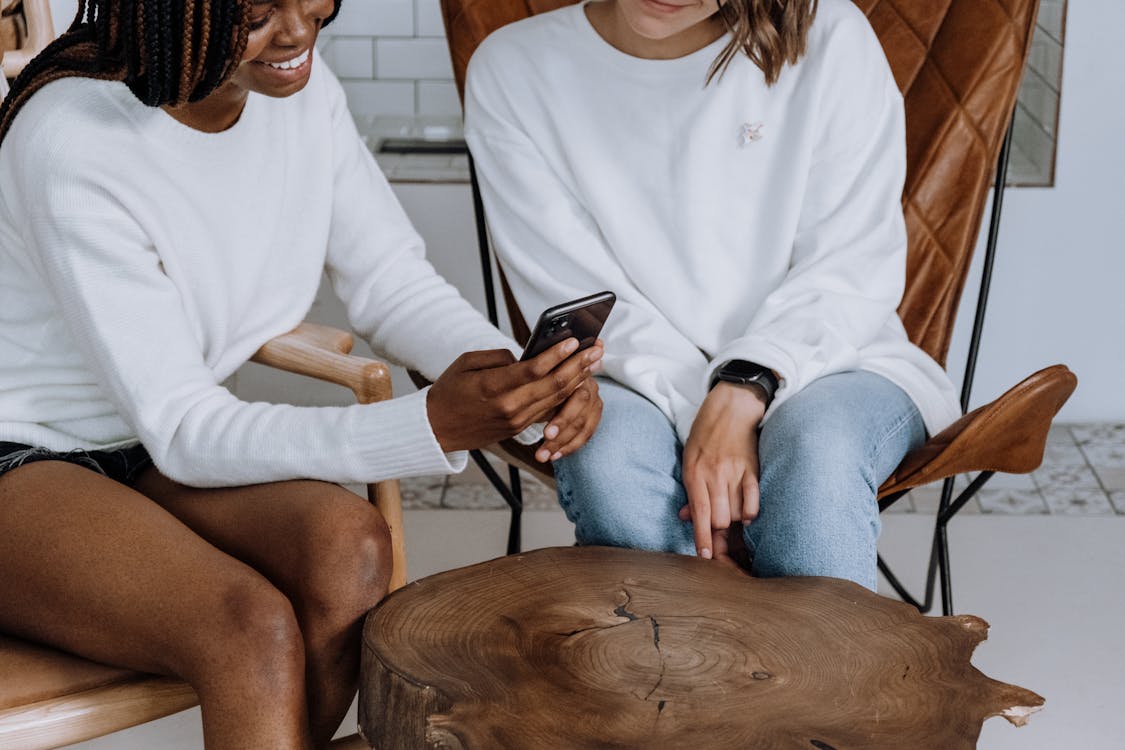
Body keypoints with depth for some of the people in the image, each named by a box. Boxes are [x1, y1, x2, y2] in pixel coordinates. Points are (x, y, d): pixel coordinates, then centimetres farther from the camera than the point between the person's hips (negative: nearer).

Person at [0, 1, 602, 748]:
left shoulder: (300, 88, -6)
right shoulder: (74, 146, -26)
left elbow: (394, 282, 2)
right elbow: (183, 433, -24)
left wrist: (524, 374, -20)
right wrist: (435, 423, -36)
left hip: (164, 447, 6)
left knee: (349, 544, -25)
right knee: (255, 627, -32)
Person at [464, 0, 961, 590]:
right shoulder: (511, 71, -2)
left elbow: (853, 268, -8)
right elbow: (581, 303, -7)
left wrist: (743, 392, -24)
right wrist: (701, 419, -21)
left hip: (824, 361, 0)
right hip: (634, 383, 1)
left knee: (816, 451, -33)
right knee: (611, 462, -33)